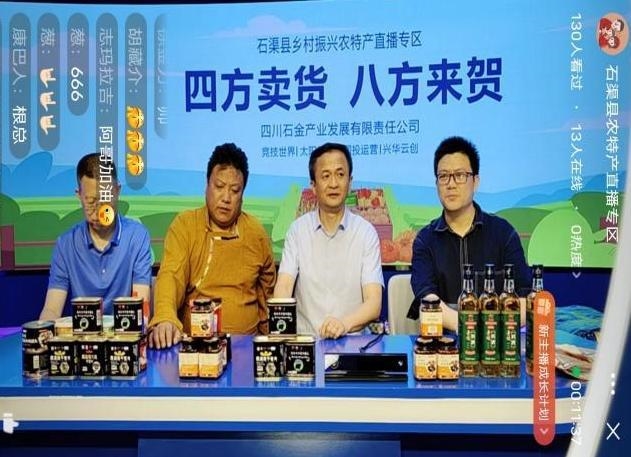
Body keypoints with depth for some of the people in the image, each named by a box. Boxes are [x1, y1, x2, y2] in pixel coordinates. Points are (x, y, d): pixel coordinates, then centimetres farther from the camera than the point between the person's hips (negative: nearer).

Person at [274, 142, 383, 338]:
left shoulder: (366, 232, 2)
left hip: (354, 339, 0)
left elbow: (374, 303, -5)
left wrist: (345, 323, -25)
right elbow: (284, 286, -3)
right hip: (305, 338, 1)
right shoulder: (298, 230, 6)